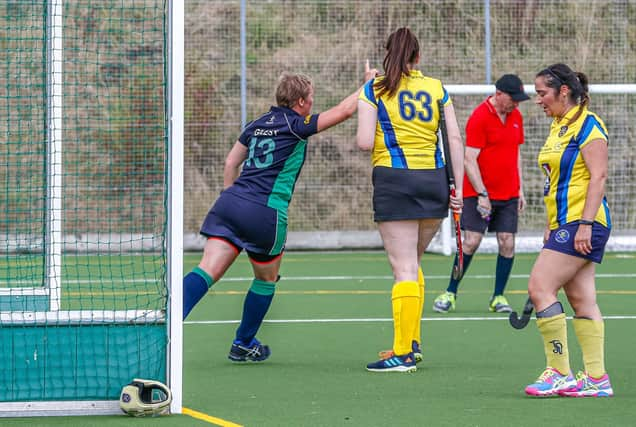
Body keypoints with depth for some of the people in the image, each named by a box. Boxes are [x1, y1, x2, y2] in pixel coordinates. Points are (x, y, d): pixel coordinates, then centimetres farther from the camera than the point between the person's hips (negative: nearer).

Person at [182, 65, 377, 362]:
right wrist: (368, 84, 11)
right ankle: (243, 345, 27)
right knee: (266, 280, 18)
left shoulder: (257, 125, 20)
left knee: (208, 271, -9)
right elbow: (344, 110, -3)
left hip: (230, 202, 5)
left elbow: (230, 163, 25)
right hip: (265, 213, -5)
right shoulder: (296, 125, 0)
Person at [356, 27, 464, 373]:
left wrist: (362, 134, 15)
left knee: (404, 270, -4)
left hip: (394, 179, -4)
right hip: (434, 180, 4)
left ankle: (403, 354, -5)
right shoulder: (436, 88, 9)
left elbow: (365, 141, -8)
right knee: (412, 264, 19)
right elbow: (455, 140, 4)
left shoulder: (373, 89, 0)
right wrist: (458, 189, 6)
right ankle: (411, 342, 19)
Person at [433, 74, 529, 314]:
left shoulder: (516, 117, 9)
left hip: (508, 195, 6)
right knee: (471, 241, -9)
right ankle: (450, 294, 3)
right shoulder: (479, 117, -12)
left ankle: (498, 298, 6)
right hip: (478, 194, -6)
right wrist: (481, 193, -18)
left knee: (507, 243, -2)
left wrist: (520, 190, 14)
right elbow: (469, 159, -14)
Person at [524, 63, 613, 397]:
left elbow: (598, 177, -16)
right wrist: (551, 226, 22)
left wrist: (585, 224, -22)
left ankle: (559, 373, -11)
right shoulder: (558, 127, 17)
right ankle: (596, 379, 5)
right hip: (564, 225, 9)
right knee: (581, 300, 5)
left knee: (540, 288, -14)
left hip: (583, 223, -9)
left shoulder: (588, 126, -10)